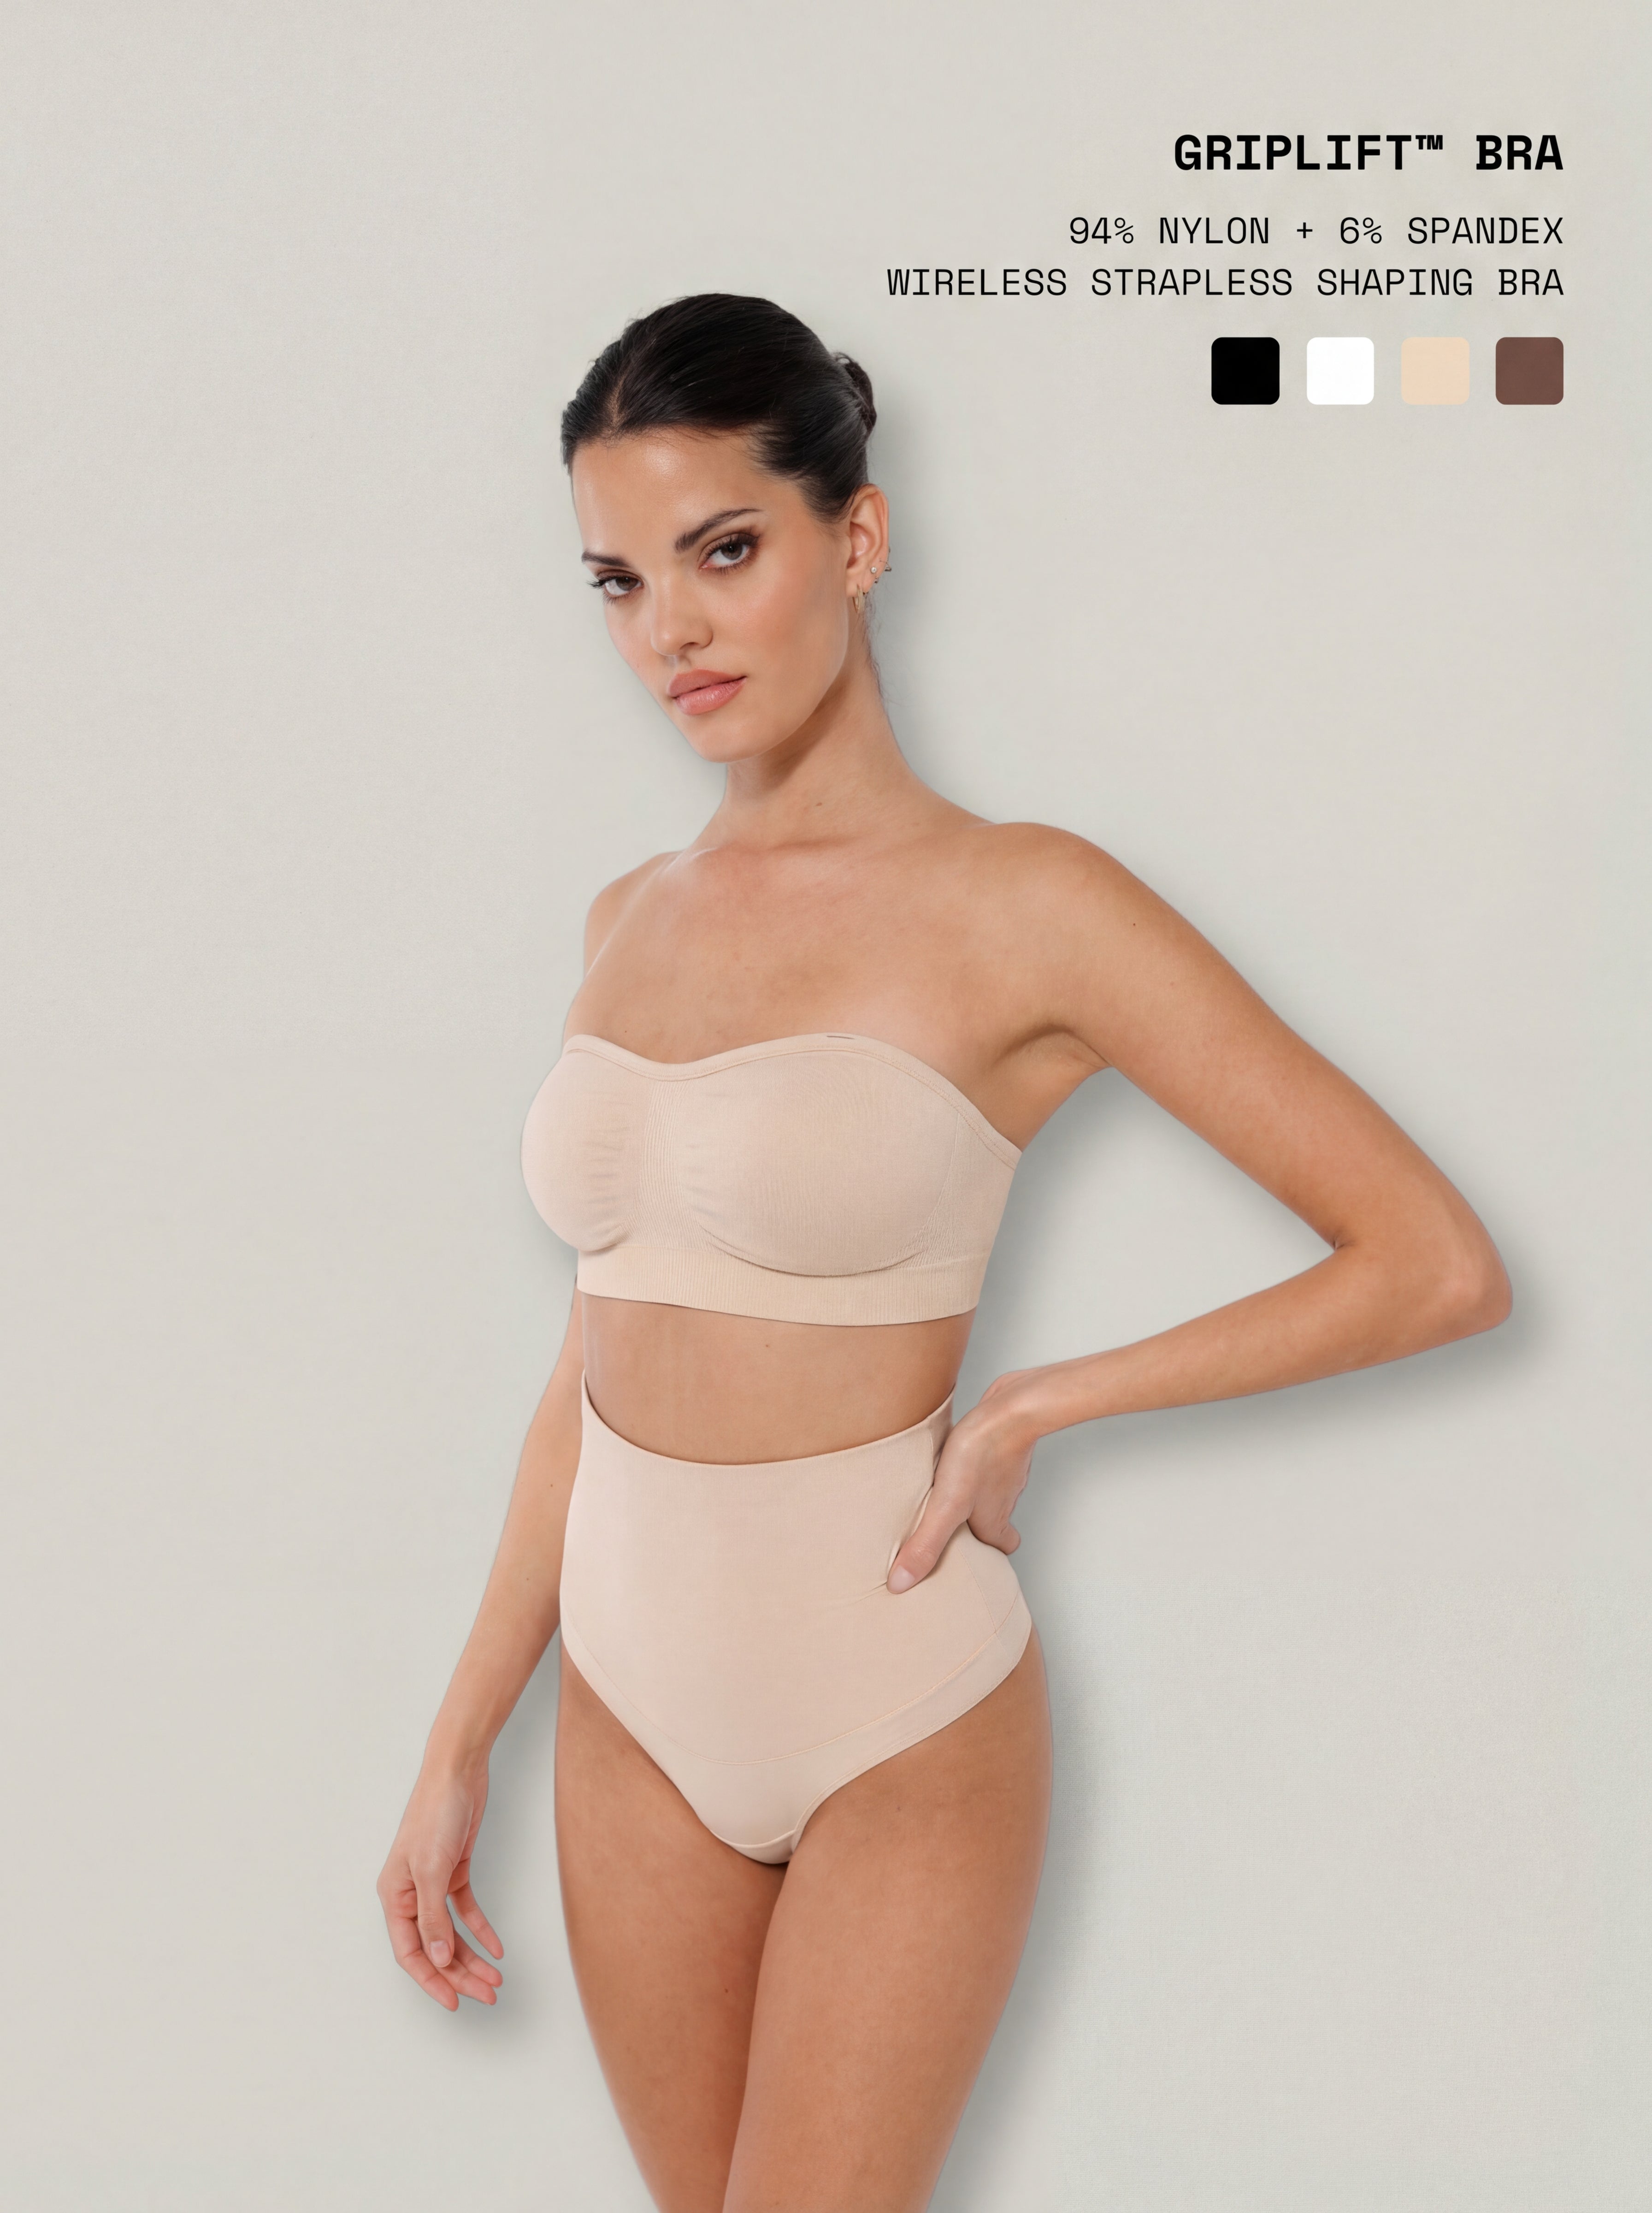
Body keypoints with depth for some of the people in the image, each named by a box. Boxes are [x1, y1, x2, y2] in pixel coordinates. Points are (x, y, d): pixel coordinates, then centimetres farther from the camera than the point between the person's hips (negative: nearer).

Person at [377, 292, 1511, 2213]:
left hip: (899, 1723, -5)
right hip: (634, 1710, 5)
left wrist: (1031, 1412, -12)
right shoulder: (631, 919, 5)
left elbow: (1440, 1268, -13)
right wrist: (456, 1752, 11)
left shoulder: (1022, 908, -12)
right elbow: (595, 1373, 10)